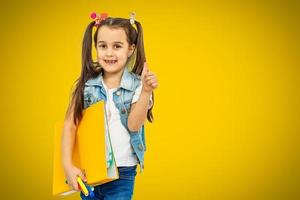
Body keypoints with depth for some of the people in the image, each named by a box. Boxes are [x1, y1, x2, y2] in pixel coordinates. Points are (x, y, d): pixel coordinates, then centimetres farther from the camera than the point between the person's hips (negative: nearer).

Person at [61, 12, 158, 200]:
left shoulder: (137, 86, -7)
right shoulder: (86, 85, -3)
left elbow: (133, 125, -16)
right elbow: (70, 124, -3)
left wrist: (146, 91, -29)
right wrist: (68, 165, -12)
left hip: (122, 172, -2)